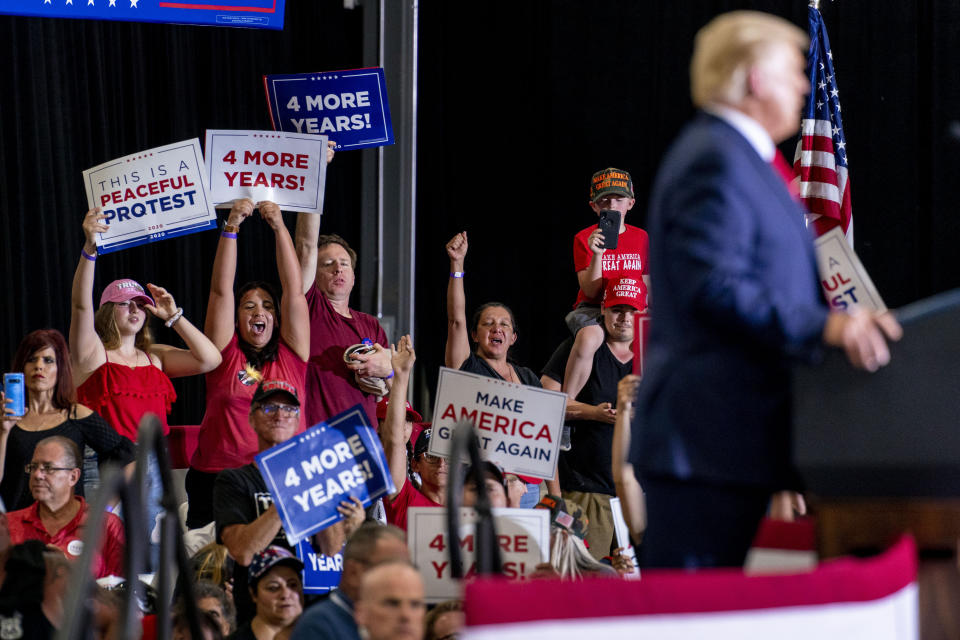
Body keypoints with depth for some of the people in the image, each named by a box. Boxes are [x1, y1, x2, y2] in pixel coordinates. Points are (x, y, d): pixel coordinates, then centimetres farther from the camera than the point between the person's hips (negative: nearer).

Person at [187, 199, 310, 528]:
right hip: (217, 479, -1)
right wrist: (231, 228, -3)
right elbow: (221, 290, 3)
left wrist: (280, 228, 1)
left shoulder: (291, 355, 11)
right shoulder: (227, 355, 8)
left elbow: (293, 289, 7)